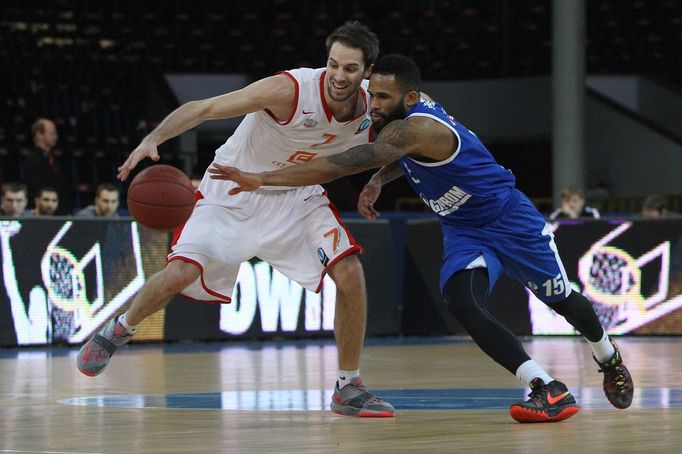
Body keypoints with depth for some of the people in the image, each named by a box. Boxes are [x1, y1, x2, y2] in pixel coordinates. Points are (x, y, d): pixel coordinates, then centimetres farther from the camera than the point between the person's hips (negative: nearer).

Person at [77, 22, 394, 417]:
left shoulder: (371, 106, -14)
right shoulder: (290, 91, -30)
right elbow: (203, 108, -30)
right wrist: (153, 140, -44)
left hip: (296, 196, 4)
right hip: (233, 190, -4)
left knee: (350, 273, -14)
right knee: (179, 275, -17)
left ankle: (349, 388, 1)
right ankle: (118, 330, 16)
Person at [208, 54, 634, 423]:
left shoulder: (415, 128, -36)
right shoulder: (407, 111, -9)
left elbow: (343, 164, -46)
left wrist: (260, 179, -50)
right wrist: (378, 181, -3)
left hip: (511, 220, -7)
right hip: (464, 231, 7)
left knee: (562, 299, 14)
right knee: (463, 303, -20)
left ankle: (609, 357, 45)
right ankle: (549, 390, -17)